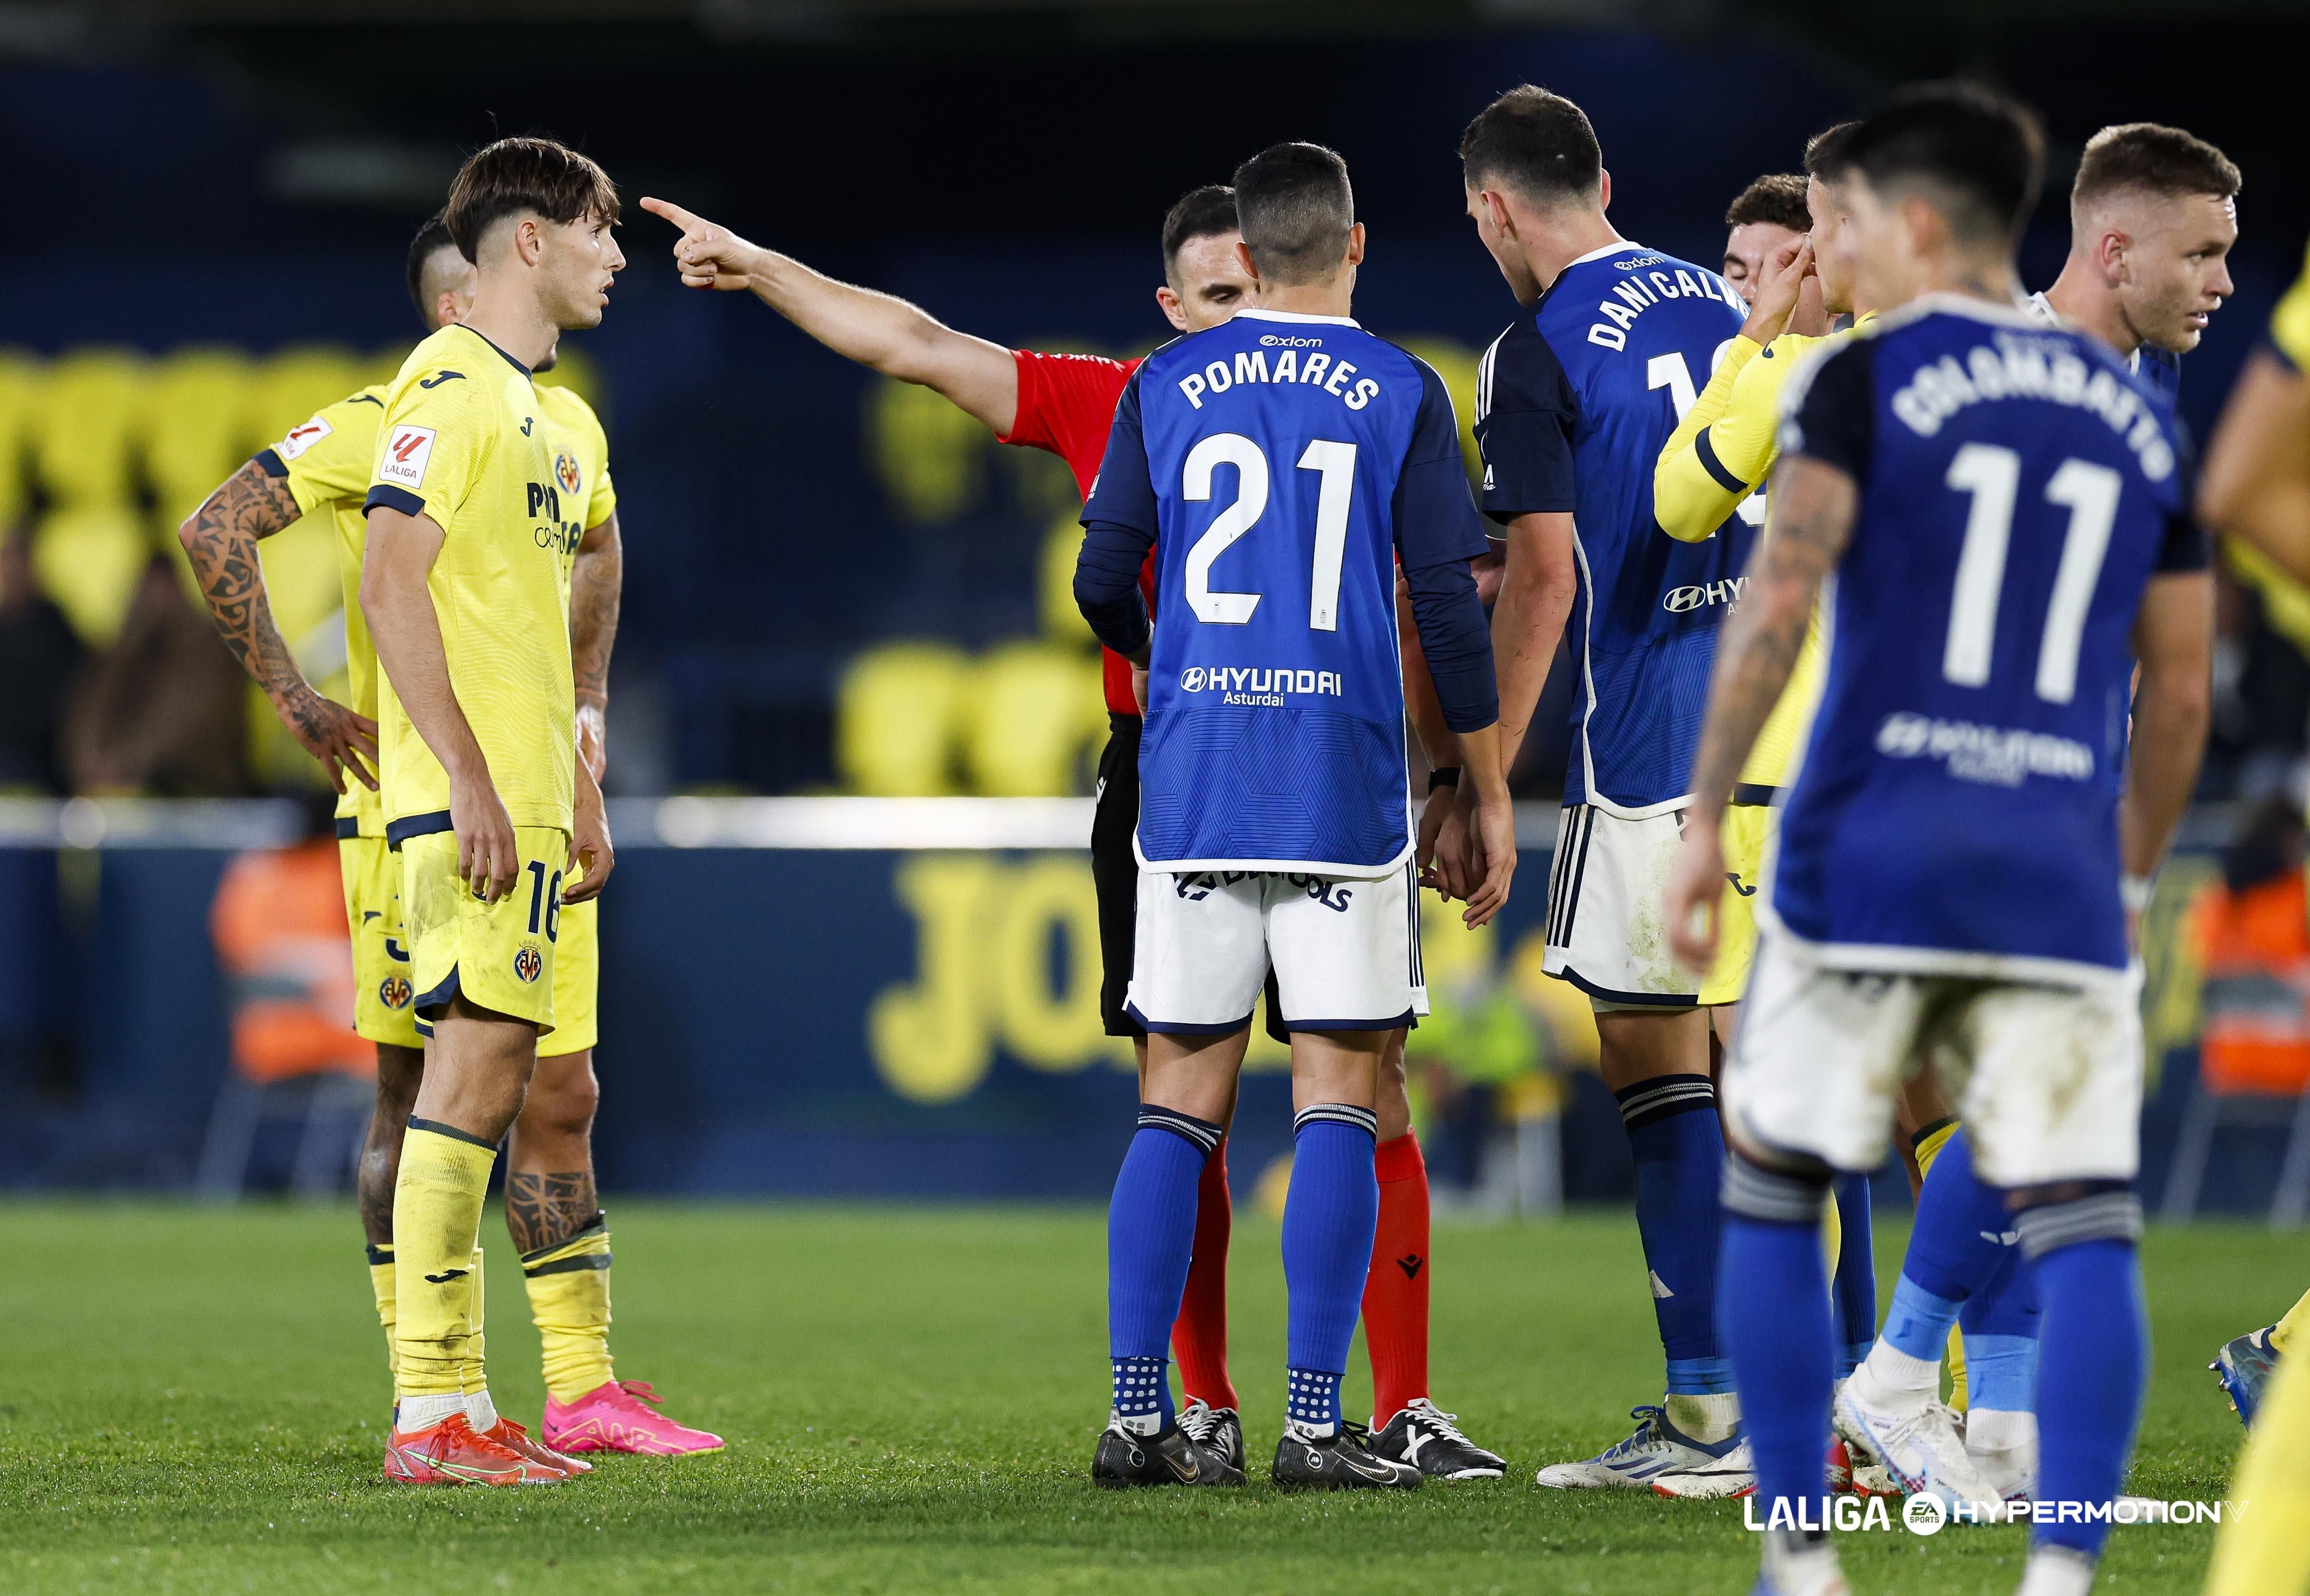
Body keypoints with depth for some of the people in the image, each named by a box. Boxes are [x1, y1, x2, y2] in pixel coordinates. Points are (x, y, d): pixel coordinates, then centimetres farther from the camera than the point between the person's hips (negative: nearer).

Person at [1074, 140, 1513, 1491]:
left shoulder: (1165, 388, 6)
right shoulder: (1401, 394, -1)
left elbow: (1103, 586, 9)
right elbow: (1450, 605, -2)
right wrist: (1492, 794, 7)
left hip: (1191, 786, 3)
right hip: (1344, 787, -3)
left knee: (1181, 1098, 7)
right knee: (1338, 1099, 0)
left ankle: (1140, 1415, 4)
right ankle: (1316, 1421, -6)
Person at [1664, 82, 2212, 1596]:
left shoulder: (1867, 380, 0)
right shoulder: (2136, 416, 14)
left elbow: (1778, 604, -11)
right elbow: (2183, 696, 15)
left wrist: (1704, 818, -6)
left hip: (1871, 854, -3)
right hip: (2058, 875, 3)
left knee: (1773, 1189, 13)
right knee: (2086, 1228, -1)